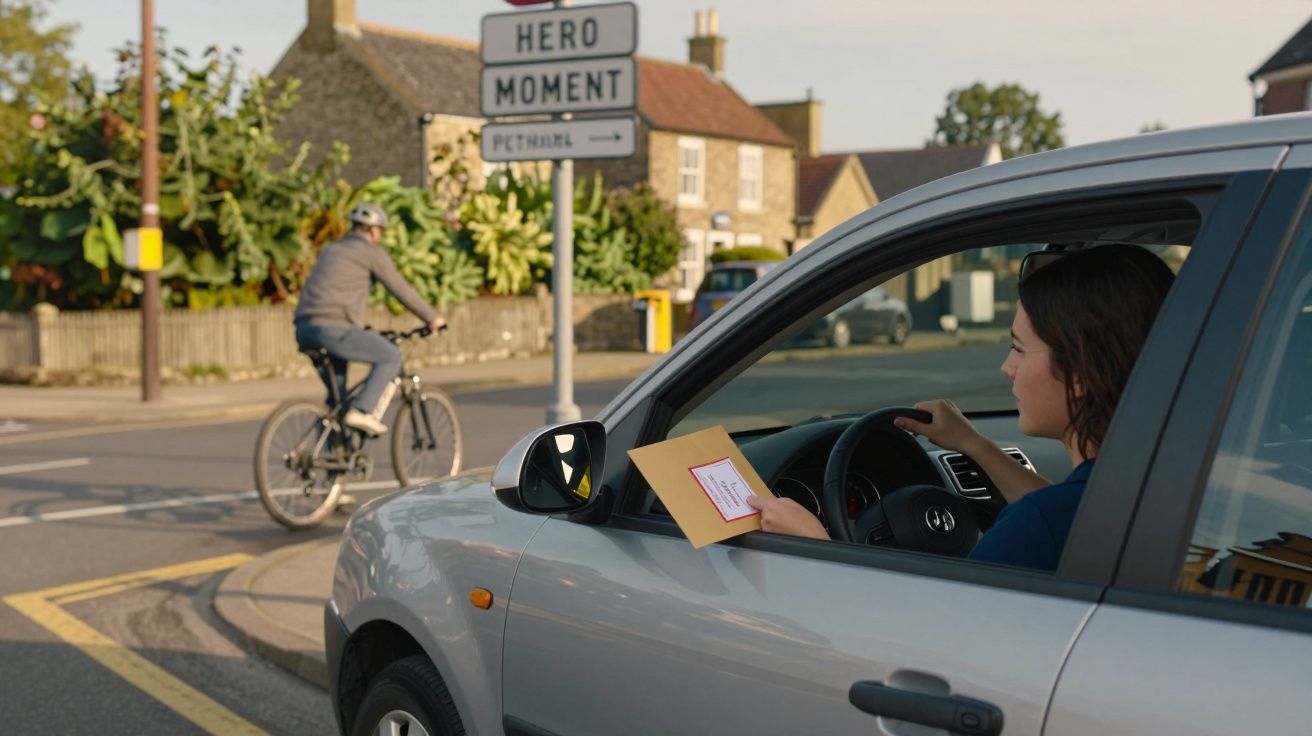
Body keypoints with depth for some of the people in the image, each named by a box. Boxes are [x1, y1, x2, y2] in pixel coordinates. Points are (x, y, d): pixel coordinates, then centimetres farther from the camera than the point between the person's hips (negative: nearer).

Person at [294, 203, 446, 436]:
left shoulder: (331, 249, 29)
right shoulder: (371, 251, 5)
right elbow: (401, 289, 5)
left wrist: (361, 327, 48)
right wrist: (432, 318, 15)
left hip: (305, 329, 8)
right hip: (333, 328, -8)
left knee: (336, 392, 27)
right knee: (391, 357, 5)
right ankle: (362, 410, -8)